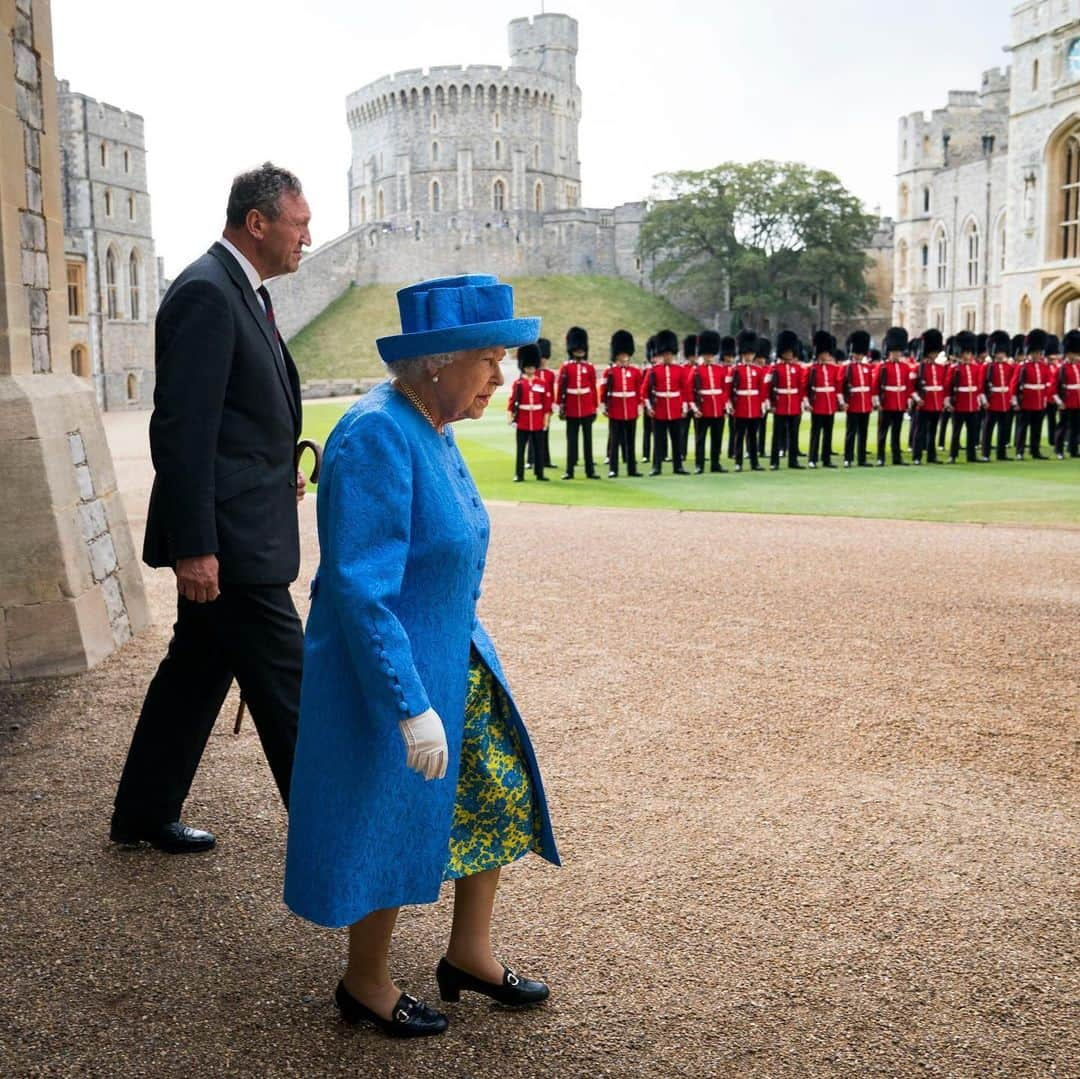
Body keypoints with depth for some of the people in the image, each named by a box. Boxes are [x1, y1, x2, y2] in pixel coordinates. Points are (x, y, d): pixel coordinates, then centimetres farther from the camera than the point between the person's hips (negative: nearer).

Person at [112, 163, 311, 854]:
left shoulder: (241, 292, 15)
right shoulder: (207, 293, -16)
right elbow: (184, 429, -21)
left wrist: (279, 471, 12)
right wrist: (193, 548, -22)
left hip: (239, 532, 10)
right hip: (230, 539, -10)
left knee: (196, 671, 18)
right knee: (286, 691, -1)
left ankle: (144, 815, 32)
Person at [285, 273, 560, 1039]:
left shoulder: (430, 428, 3)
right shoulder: (376, 437, -25)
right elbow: (362, 588, -27)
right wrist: (413, 707, -26)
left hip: (455, 655, 9)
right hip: (388, 668, -9)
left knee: (498, 795, 15)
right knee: (390, 828, 8)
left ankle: (470, 952, 34)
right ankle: (366, 984, 32)